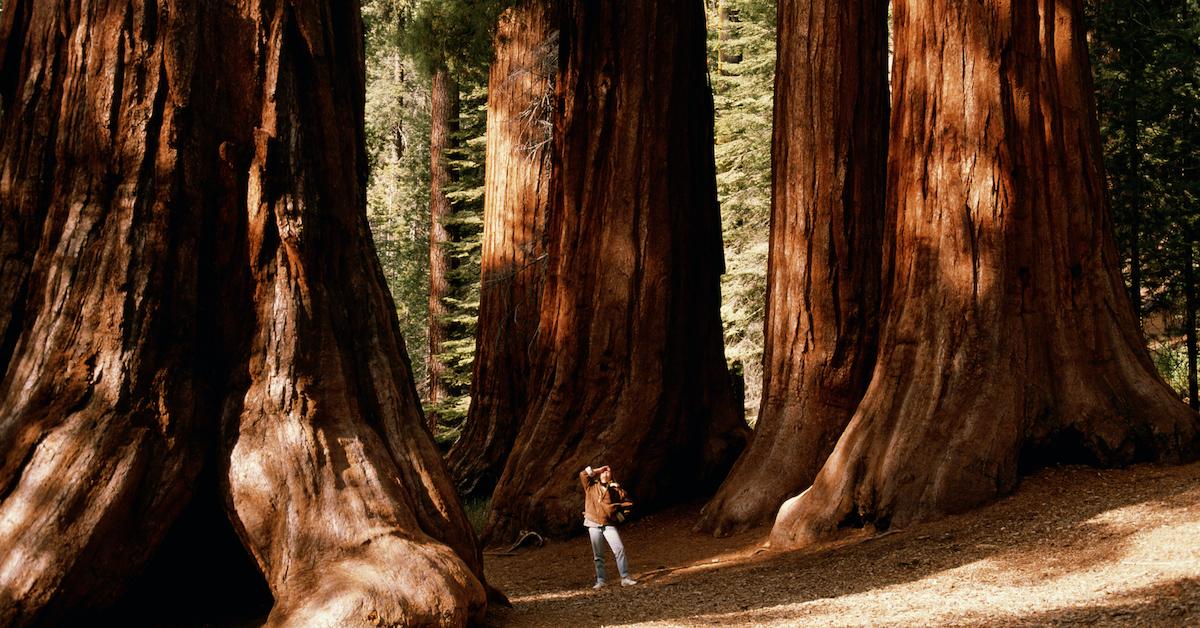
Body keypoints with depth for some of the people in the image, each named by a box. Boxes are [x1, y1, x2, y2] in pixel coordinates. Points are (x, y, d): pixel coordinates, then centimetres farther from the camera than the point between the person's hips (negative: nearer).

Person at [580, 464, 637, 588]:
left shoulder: (615, 489, 4)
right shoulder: (591, 486, 8)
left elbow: (628, 502, 6)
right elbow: (583, 474, -3)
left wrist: (616, 506, -3)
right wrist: (597, 470, 0)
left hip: (609, 525, -1)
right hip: (594, 525, 1)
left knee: (619, 549, -15)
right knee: (598, 555, 5)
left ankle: (625, 578, -14)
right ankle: (600, 581, 10)